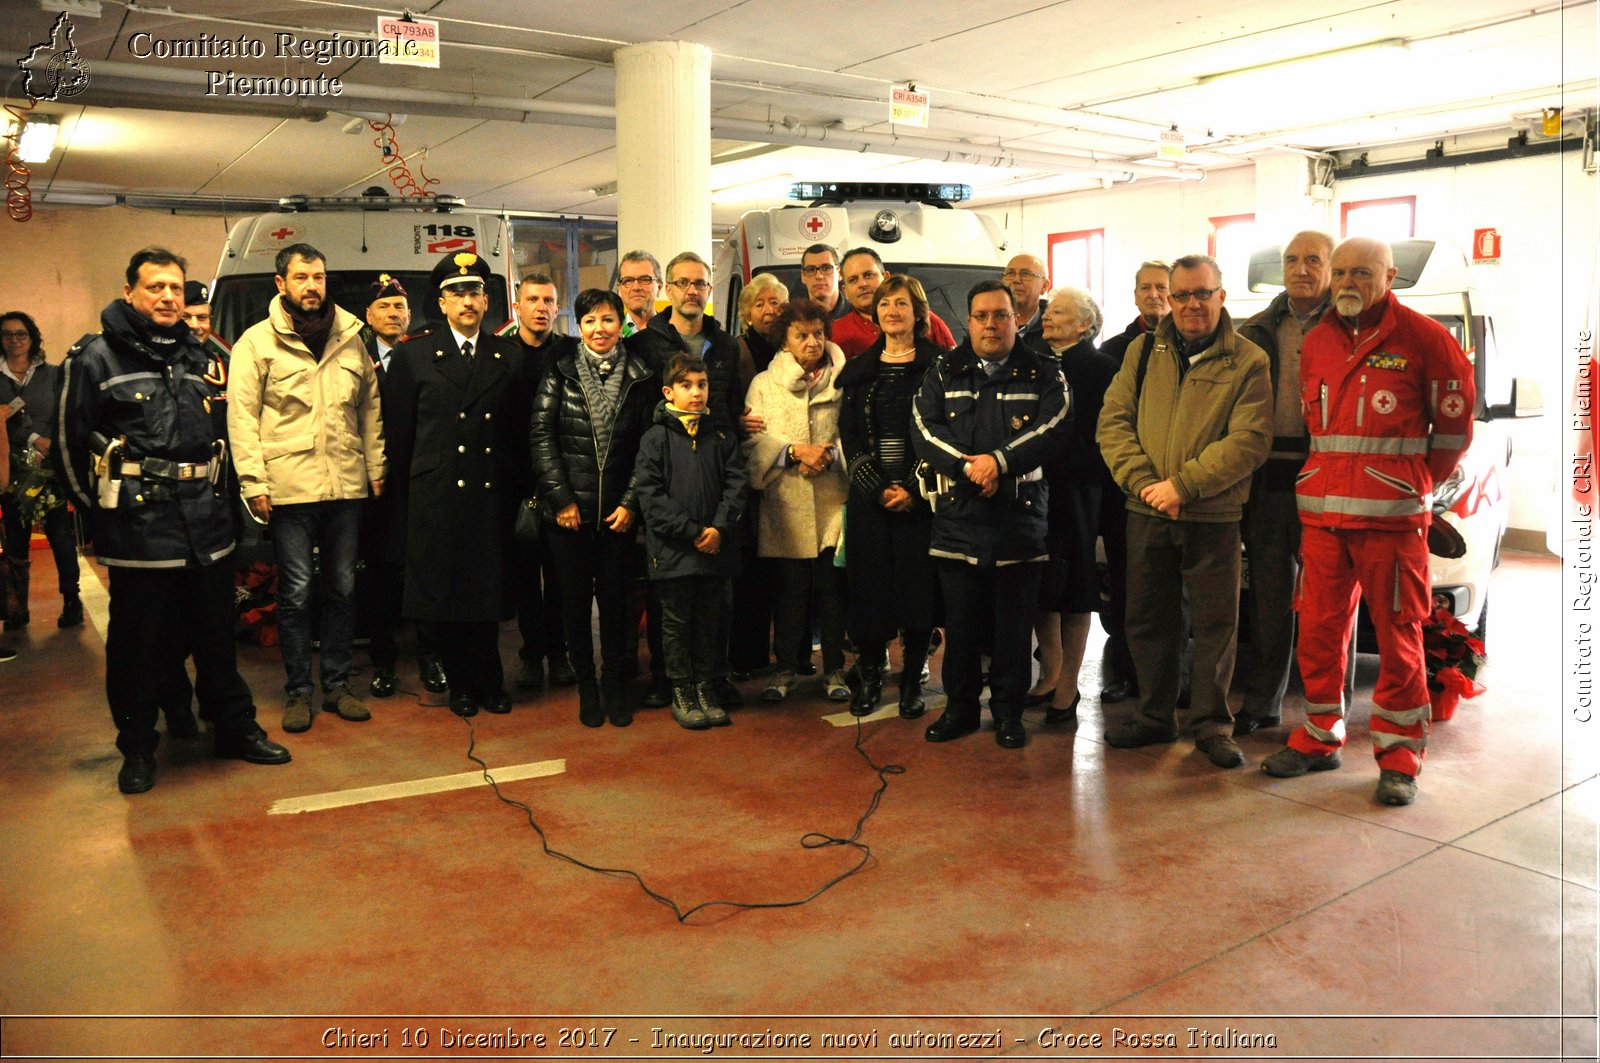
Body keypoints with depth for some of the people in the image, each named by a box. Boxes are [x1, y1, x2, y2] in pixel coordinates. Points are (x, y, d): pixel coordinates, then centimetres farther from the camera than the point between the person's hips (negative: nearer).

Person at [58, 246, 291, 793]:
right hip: (137, 527, -5)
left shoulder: (198, 357, 14)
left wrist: (210, 494, 12)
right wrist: (102, 512, 0)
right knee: (137, 641, 5)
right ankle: (137, 748, 20)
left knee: (217, 633, 13)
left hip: (204, 522, 5)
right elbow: (71, 443, -3)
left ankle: (235, 728, 27)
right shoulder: (97, 357, -4)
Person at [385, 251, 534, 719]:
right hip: (436, 500, -1)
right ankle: (462, 684, 20)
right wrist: (407, 494, 1)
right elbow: (399, 433, 4)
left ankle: (488, 683, 21)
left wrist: (518, 491, 5)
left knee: (489, 594, 6)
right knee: (445, 594, 5)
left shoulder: (510, 357, 10)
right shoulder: (412, 356, 5)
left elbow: (520, 432, 10)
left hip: (493, 499, 1)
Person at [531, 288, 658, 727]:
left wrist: (631, 502, -5)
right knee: (576, 600, 6)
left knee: (616, 599, 6)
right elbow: (542, 436, -2)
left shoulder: (641, 376, 3)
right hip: (569, 510, 0)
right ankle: (586, 687, 20)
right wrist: (562, 498, -7)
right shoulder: (560, 373, 1)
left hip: (619, 511, 0)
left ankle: (614, 685, 21)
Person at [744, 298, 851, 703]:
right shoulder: (764, 384, 9)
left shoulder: (844, 381, 10)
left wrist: (831, 453, -11)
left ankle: (834, 669, 17)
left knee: (833, 588, 4)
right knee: (789, 589, 4)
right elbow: (753, 440, 0)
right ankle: (786, 667, 18)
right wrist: (795, 452, -13)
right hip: (786, 503, 0)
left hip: (834, 502, 0)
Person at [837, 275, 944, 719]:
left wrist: (913, 490, -13)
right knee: (868, 583, 3)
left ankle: (912, 681, 12)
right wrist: (878, 489, -7)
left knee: (918, 583, -1)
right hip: (869, 495, 3)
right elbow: (850, 437, 6)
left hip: (921, 495, -2)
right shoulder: (859, 370, 11)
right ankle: (870, 678, 17)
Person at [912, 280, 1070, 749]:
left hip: (1020, 517, -1)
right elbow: (924, 429, -3)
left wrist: (999, 460, -20)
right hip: (957, 516, 1)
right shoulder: (943, 373, 10)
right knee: (960, 620, 9)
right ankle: (960, 707, 22)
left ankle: (1008, 710, 19)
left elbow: (1052, 426, -9)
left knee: (1014, 620, 6)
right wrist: (969, 467, -16)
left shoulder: (1043, 375, 7)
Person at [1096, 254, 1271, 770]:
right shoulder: (1142, 351, 9)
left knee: (1217, 622, 4)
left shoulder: (1248, 361, -1)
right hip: (1146, 514, 3)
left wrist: (1182, 484, -18)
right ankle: (1154, 716, 26)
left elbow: (1248, 440, -11)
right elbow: (1113, 422, 2)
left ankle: (1213, 725, 18)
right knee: (1148, 619, 11)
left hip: (1214, 517, -3)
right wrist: (1144, 483, -12)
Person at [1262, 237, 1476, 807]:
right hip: (1321, 511, 5)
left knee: (1398, 635, 1)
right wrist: (1327, 478, 14)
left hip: (1392, 515, -4)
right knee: (1319, 628, 8)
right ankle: (1320, 737, 22)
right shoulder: (1316, 342, 13)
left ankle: (1398, 757, 11)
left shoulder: (1422, 337, -2)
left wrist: (1419, 481, 9)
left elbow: (1454, 419, 4)